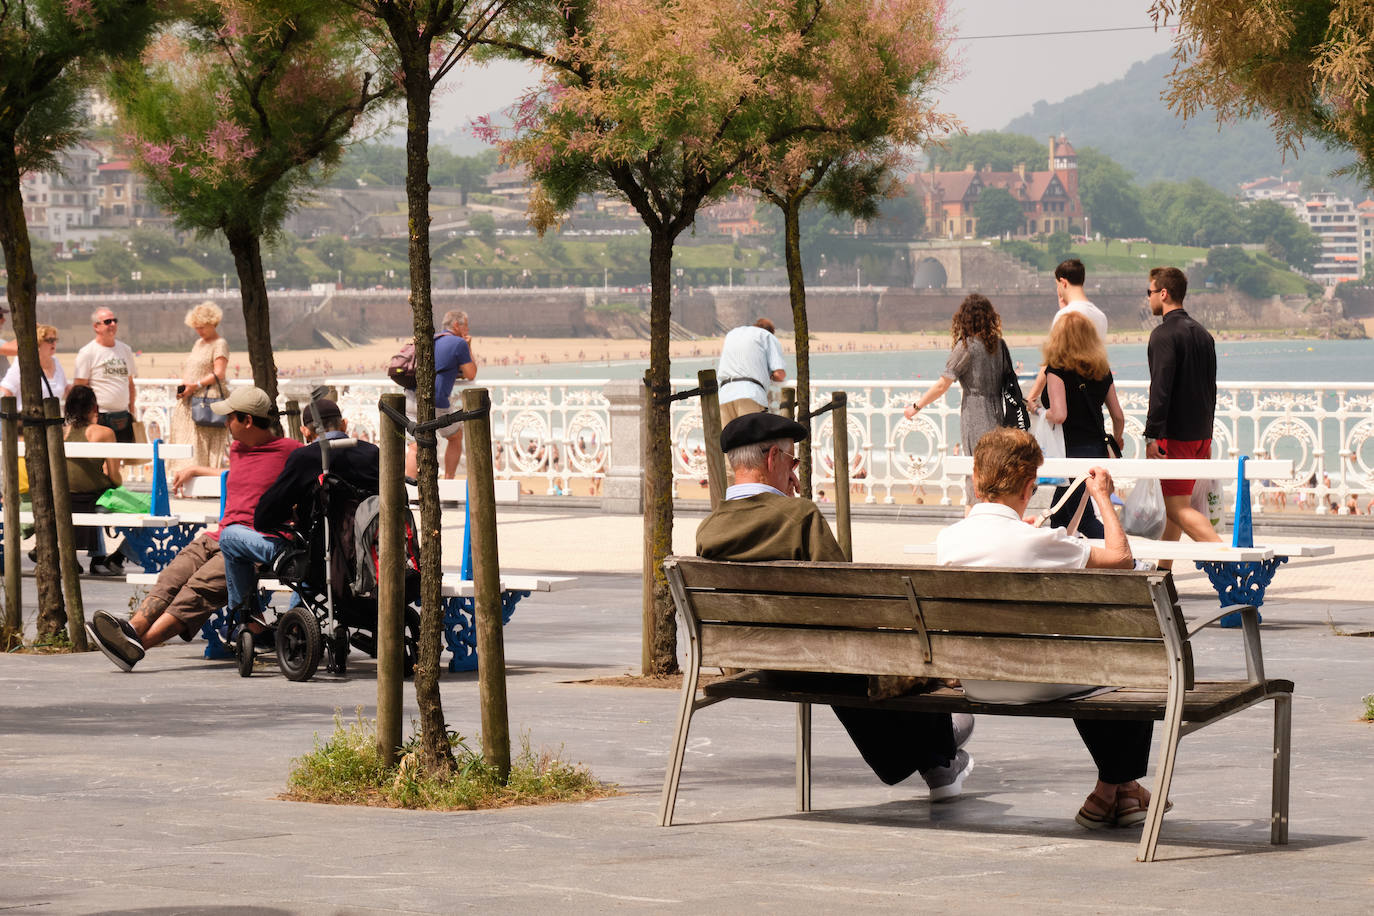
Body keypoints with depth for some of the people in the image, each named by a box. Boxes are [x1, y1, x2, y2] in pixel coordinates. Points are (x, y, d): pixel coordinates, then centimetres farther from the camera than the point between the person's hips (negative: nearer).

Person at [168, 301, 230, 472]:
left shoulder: (220, 344, -5)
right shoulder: (198, 343, 21)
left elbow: (219, 374, -14)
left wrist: (196, 385, -19)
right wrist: (182, 385, 5)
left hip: (208, 399, -8)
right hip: (189, 401, 8)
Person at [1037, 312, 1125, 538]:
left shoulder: (1057, 369, -12)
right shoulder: (1102, 371, 5)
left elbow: (1059, 415, -23)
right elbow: (1118, 417, 8)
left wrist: (1046, 414, -1)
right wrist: (1115, 444, 24)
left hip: (1072, 450, -7)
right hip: (1097, 449, 7)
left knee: (1083, 519, 0)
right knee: (1059, 516, 18)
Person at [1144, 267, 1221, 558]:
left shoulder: (1164, 335, -13)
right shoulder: (1202, 334, 14)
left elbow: (1161, 389, -20)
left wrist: (1152, 436, -21)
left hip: (1175, 433, -9)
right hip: (1201, 433, 9)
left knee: (1178, 507, -10)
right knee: (1174, 502, 19)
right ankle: (1163, 570, 26)